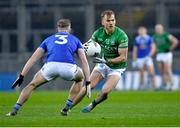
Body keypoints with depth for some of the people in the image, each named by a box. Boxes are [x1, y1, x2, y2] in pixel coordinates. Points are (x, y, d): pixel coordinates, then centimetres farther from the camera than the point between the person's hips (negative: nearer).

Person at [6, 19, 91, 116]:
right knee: (80, 78, 34)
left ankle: (14, 110, 12)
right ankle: (67, 107, 27)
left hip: (51, 66, 1)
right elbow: (84, 61, 19)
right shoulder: (75, 40, 30)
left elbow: (32, 59, 26)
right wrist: (88, 82, 18)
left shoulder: (49, 39, 32)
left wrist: (21, 76, 25)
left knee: (32, 85, 24)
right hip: (68, 68, -1)